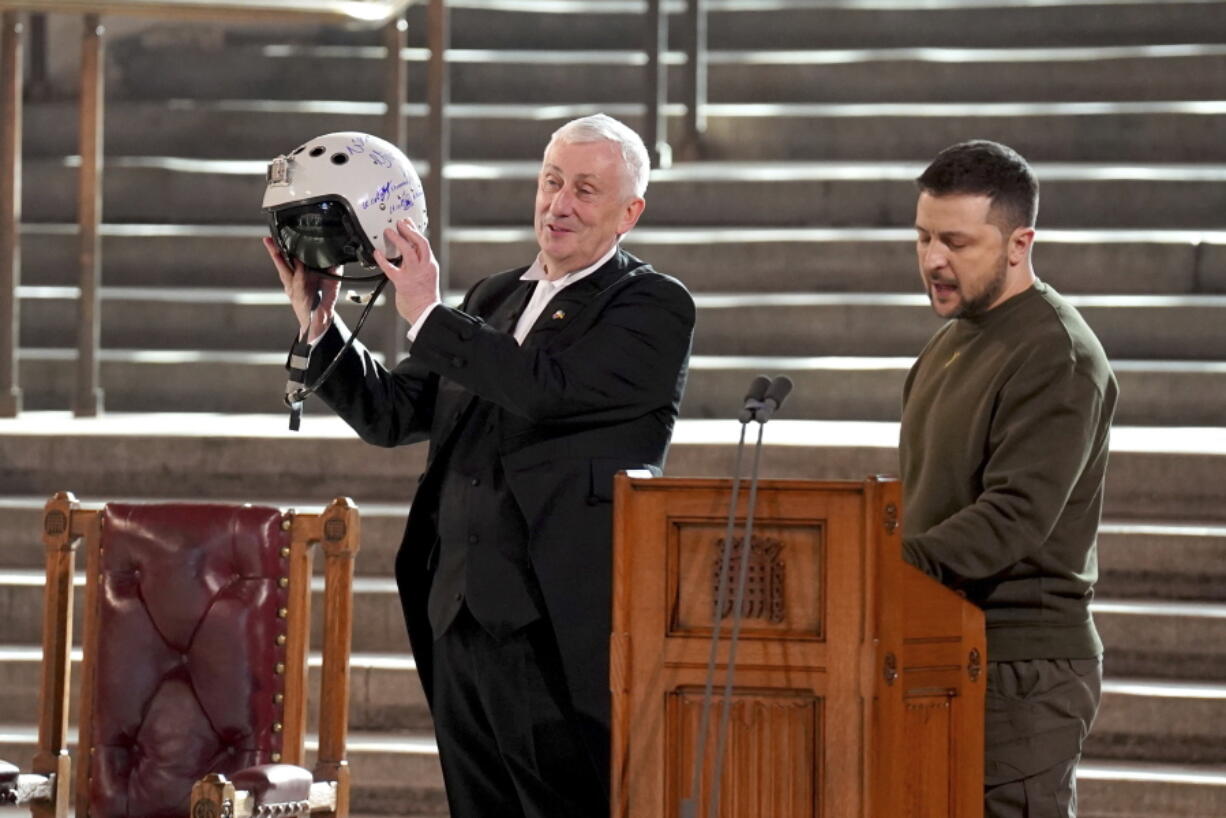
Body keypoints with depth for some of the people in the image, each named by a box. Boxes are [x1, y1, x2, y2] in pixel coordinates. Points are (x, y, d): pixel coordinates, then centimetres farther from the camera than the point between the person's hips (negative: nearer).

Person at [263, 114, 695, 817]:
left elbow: (551, 390, -19)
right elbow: (393, 414, 17)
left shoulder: (657, 308, -3)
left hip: (555, 627, -7)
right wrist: (319, 326, 4)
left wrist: (428, 316, -16)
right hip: (462, 617, 7)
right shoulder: (494, 298, 19)